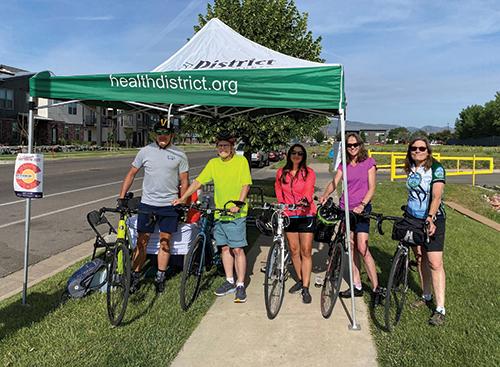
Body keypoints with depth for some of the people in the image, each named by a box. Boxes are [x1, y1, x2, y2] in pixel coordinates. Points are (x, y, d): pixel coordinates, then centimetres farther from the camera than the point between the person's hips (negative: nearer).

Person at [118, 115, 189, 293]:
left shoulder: (179, 155, -1)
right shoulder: (145, 151, 0)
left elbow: (184, 181, 4)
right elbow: (131, 174, 6)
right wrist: (121, 198, 0)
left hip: (169, 205, 0)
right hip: (147, 203, 0)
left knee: (165, 241, 7)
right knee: (142, 241, 5)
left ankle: (160, 278, 21)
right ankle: (135, 277, 17)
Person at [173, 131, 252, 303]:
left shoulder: (241, 161, -5)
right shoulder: (213, 163, 8)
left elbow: (246, 184, -10)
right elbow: (198, 181, 8)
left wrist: (238, 204, -22)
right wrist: (182, 198, 1)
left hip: (236, 214, -5)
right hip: (219, 213, 5)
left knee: (237, 249, -2)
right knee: (224, 248, 13)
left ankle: (240, 285, 7)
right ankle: (230, 282, 25)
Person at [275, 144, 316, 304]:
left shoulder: (309, 173, -5)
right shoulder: (281, 173, 5)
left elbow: (308, 191, -19)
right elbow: (278, 190, 18)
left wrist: (304, 200, -39)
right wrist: (281, 204, 4)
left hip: (306, 215, -3)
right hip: (289, 215, 3)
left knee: (306, 251, -3)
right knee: (294, 250, 11)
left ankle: (305, 288, 3)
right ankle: (300, 280, 31)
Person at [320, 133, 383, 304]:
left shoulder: (369, 162, -1)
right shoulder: (344, 165, 11)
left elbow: (371, 188, -6)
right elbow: (334, 182, -1)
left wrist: (362, 204, -21)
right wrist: (325, 195, -20)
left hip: (361, 209, -5)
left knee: (362, 248, -13)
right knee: (351, 247, 8)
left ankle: (376, 289, -3)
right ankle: (357, 286, 18)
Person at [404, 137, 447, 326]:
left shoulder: (436, 169, -12)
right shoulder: (411, 169, 7)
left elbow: (436, 196, -22)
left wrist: (430, 218, -34)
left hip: (432, 220, -6)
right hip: (413, 219, 6)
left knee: (435, 263, -9)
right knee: (420, 259, 13)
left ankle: (440, 309, -5)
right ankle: (426, 296, 29)